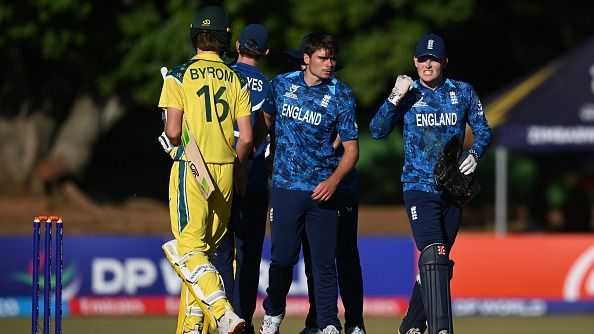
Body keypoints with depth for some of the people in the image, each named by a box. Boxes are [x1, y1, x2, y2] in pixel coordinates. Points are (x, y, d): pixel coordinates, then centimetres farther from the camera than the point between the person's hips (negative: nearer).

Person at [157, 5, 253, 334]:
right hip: (225, 170, 4)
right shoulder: (237, 81, 6)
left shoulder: (179, 76, -4)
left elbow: (173, 132, -11)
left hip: (191, 168, -4)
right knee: (205, 249, 12)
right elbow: (246, 138, 2)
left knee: (189, 248, -8)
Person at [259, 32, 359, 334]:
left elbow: (351, 148, -2)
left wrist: (334, 180, -16)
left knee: (324, 260, -4)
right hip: (285, 185, 1)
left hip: (322, 190, -1)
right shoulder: (282, 84, 5)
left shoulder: (341, 95, -1)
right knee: (282, 258, 4)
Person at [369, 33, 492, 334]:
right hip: (418, 188, -3)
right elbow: (377, 131, -6)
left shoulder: (463, 93, 7)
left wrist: (474, 154, -8)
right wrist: (396, 98, -19)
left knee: (439, 262, 10)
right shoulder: (408, 94, 3)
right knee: (433, 255, -20)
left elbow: (483, 130, 12)